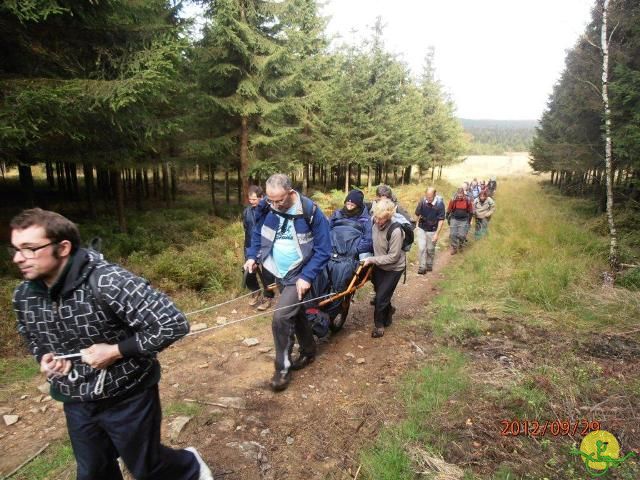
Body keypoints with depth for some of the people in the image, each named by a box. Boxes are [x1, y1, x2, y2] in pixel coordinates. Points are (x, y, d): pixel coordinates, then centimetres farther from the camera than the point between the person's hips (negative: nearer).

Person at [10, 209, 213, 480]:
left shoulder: (107, 282, -30)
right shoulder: (24, 296, -8)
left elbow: (173, 324, -30)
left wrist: (116, 351, -27)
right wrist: (44, 358, -7)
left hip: (127, 395, -6)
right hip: (76, 401, 6)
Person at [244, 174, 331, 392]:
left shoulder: (310, 212, -22)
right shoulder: (268, 207, -7)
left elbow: (323, 250, -17)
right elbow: (258, 232, 11)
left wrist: (307, 277, -24)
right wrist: (252, 256, -3)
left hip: (299, 276, -6)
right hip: (280, 274, 6)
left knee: (280, 318, -15)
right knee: (296, 314, 20)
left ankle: (283, 368, 4)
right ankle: (308, 352, 41)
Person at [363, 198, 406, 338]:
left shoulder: (395, 231, -31)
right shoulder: (375, 222, -15)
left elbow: (393, 257, -26)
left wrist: (371, 260, -26)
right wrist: (371, 260, -2)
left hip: (394, 268, -5)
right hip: (379, 265, 5)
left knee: (381, 297, -2)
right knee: (380, 293, 17)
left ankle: (379, 324, 20)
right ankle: (388, 311, 46)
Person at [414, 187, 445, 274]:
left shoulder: (440, 203, -19)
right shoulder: (422, 201, -15)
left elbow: (441, 220, -15)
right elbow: (418, 214, 0)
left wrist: (437, 234, -17)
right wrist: (417, 225, 2)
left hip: (432, 230, -1)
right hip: (421, 228, 1)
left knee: (430, 249, 12)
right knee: (421, 248, -4)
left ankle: (429, 265, 33)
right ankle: (422, 267, 6)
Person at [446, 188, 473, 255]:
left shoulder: (467, 201, -5)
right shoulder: (453, 200, -5)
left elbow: (470, 211, 7)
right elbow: (449, 211, 6)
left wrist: (469, 220, 7)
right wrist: (448, 219, 6)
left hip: (463, 220, -1)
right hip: (454, 219, 1)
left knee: (462, 235, -6)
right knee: (453, 234, -4)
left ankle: (460, 245, 24)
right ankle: (454, 248, 10)